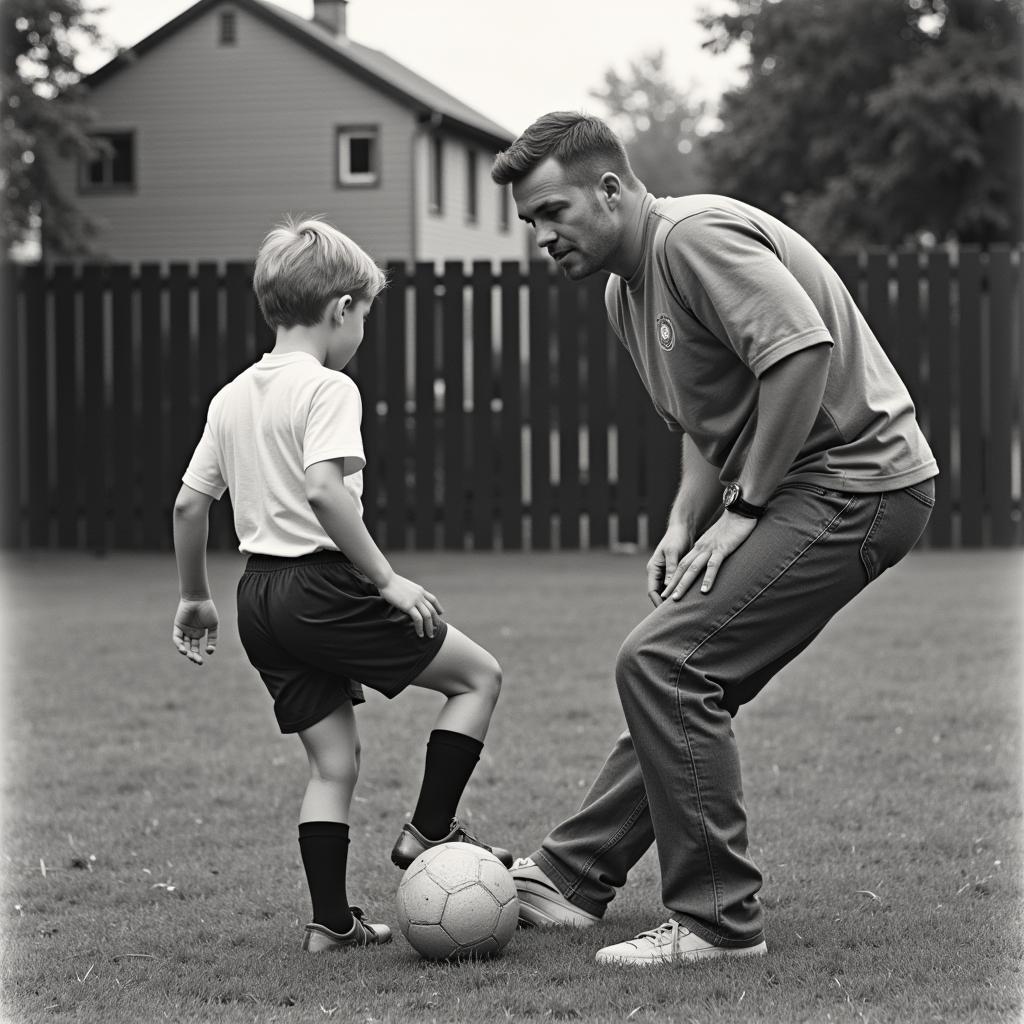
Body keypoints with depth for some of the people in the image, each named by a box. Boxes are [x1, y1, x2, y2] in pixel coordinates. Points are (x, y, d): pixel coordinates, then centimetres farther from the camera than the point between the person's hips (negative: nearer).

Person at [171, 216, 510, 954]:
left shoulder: (232, 396, 13)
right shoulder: (328, 389, -11)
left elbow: (189, 503, 14)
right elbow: (324, 490, -25)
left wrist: (195, 598, 24)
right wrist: (389, 580, -23)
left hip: (260, 592, 8)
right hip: (322, 584, -8)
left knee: (334, 761, 13)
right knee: (480, 674, 6)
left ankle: (332, 921, 10)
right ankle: (429, 831, 5)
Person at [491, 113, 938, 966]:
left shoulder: (697, 237, -16)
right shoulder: (624, 293, 15)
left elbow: (803, 352, -27)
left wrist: (743, 511, -20)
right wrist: (684, 526, 7)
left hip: (855, 485, -10)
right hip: (794, 489, 10)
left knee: (664, 663, -15)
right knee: (678, 677, 15)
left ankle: (719, 920, -9)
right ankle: (572, 878, 27)